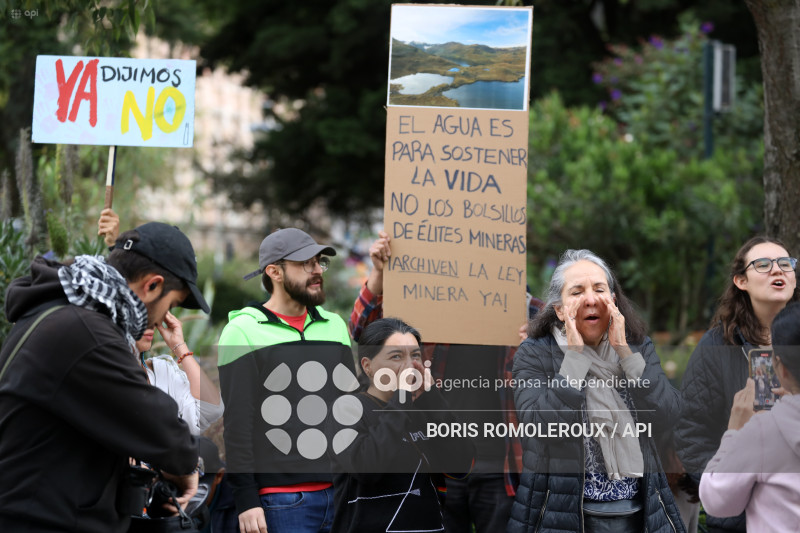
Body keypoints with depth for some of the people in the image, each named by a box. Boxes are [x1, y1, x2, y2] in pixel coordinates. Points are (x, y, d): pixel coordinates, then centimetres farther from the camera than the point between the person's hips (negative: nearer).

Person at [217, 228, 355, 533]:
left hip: (341, 493, 5)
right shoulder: (243, 331, -2)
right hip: (282, 502, -5)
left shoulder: (335, 326, 15)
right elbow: (236, 422, -7)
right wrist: (246, 500, -12)